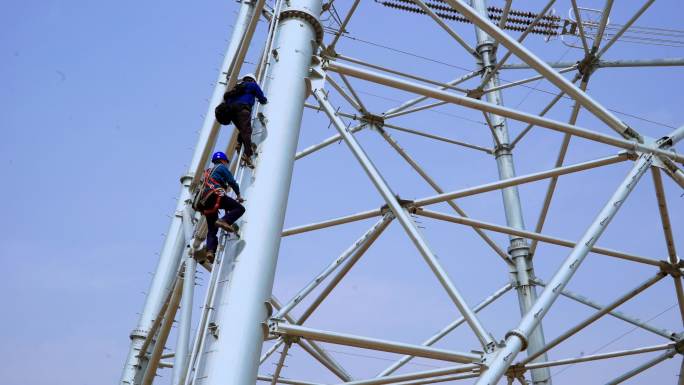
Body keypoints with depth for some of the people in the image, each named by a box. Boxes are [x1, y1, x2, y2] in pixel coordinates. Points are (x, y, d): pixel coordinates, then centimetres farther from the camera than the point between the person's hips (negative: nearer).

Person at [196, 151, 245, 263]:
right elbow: (232, 182, 6)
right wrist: (238, 195, 18)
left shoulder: (208, 172, 39)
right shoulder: (222, 167, 15)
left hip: (205, 201, 8)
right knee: (240, 208, -11)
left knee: (211, 230, 5)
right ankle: (224, 221, -33)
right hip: (216, 195, -8)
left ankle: (210, 250, -15)